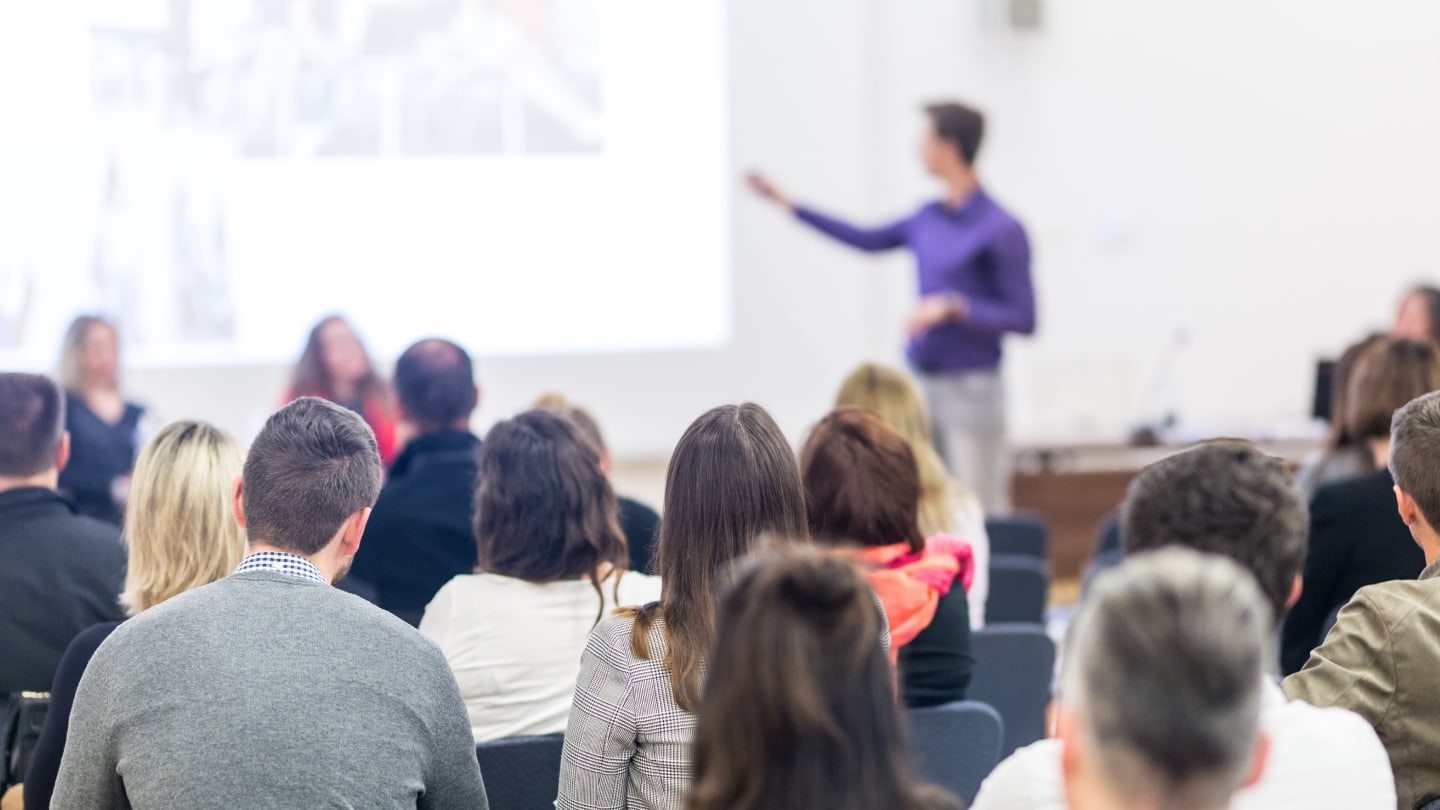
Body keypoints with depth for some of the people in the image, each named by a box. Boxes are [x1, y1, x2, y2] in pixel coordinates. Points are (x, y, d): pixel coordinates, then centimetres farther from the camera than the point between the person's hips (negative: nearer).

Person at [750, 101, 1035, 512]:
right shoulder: (929, 218, 9)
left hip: (971, 389, -7)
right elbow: (868, 239, 25)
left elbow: (1024, 318, -12)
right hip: (922, 385, 7)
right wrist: (789, 205, 28)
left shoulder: (1001, 230, -12)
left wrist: (953, 307, -21)